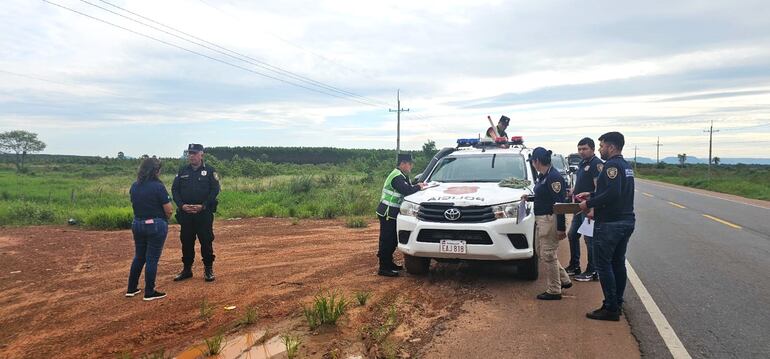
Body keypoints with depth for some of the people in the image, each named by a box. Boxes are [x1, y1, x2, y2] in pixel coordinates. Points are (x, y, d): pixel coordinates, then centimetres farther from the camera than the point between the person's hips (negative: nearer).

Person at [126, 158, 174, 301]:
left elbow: (134, 205, 12)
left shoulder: (134, 187, 5)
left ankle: (131, 289, 25)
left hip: (137, 224, 6)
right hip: (155, 225, -6)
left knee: (139, 257, 18)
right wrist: (165, 217, 6)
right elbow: (169, 210, -15)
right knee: (152, 259, 2)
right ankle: (149, 292, 9)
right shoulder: (158, 187, -16)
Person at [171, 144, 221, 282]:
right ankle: (187, 269, 21)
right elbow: (174, 190, 7)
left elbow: (215, 190, -6)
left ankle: (208, 269, 12)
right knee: (186, 242, 9)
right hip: (185, 213, 3)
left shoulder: (210, 171, 0)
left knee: (206, 242, 0)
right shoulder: (182, 171, 10)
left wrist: (203, 206, -15)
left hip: (204, 213, -3)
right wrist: (182, 205, -9)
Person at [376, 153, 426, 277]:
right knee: (386, 240, -6)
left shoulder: (401, 175, 15)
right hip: (387, 213, -10)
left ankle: (389, 263, 28)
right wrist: (418, 187, -12)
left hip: (391, 213, 10)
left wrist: (416, 186, 2)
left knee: (392, 240, 17)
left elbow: (407, 189, 19)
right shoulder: (397, 177, -18)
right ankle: (384, 268, -2)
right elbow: (407, 191, -28)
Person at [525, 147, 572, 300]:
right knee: (542, 252, 18)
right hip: (541, 219, 10)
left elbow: (559, 203, -21)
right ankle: (564, 280, 31)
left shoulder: (554, 177, -19)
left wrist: (561, 227, -22)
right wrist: (528, 198, 21)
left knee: (548, 255, -2)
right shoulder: (542, 176, 11)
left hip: (550, 220, -10)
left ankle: (554, 291, 10)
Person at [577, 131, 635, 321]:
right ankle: (617, 303, 23)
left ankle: (611, 308, -1)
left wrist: (589, 204, -18)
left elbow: (612, 193, -27)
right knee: (618, 263, 15)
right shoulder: (626, 166, 16)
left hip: (610, 223, -10)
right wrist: (591, 195, 18)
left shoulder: (612, 165, -16)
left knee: (604, 264, -4)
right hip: (626, 221, 10)